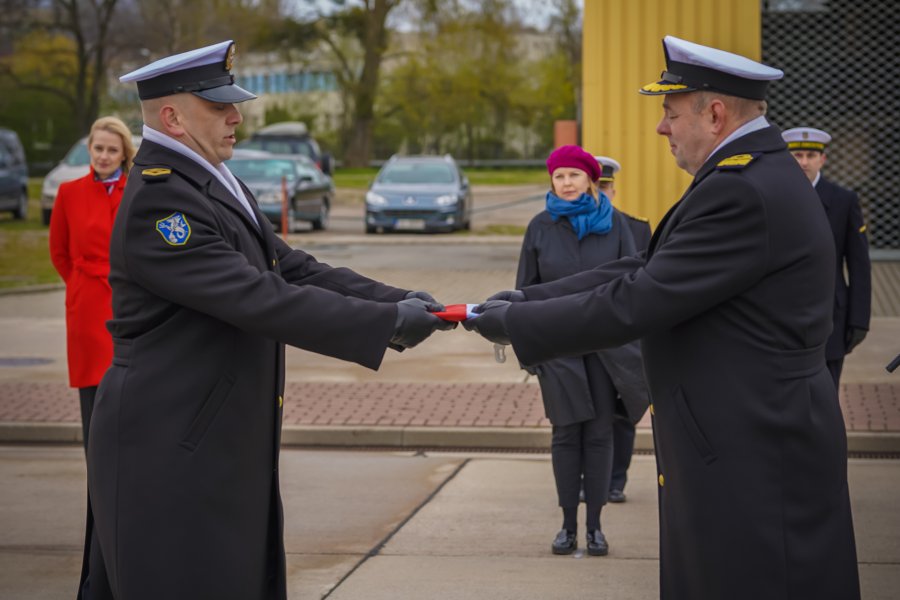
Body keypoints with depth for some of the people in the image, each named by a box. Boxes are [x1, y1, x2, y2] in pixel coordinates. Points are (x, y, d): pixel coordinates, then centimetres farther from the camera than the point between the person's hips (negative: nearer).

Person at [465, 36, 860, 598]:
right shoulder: (759, 177, 13)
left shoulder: (741, 191, -20)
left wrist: (516, 322, -11)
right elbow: (647, 272, 11)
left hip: (755, 461, -10)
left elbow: (637, 303, -21)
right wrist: (528, 300, 4)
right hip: (735, 446, 10)